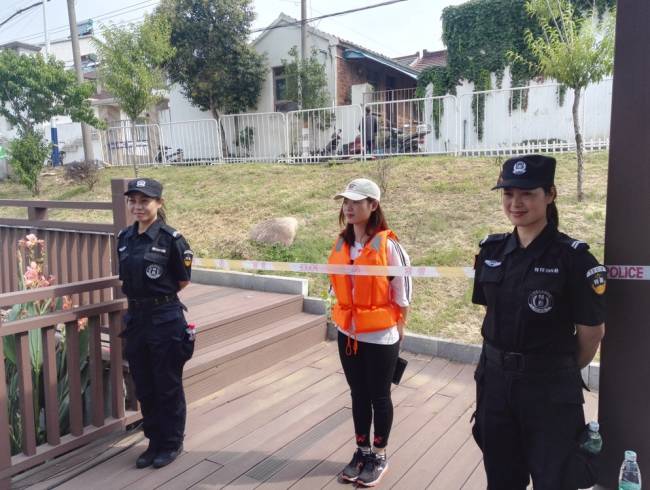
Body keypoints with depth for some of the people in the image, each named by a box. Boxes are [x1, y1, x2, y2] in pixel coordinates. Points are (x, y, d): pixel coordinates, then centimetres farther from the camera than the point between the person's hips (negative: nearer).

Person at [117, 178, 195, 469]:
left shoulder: (171, 238, -13)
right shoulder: (124, 238, 5)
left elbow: (183, 281, -4)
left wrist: (158, 294, 4)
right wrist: (140, 295, 6)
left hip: (165, 319, -6)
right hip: (135, 317, 6)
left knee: (168, 386, 8)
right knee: (143, 387, 15)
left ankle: (172, 443, 26)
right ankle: (154, 442, 32)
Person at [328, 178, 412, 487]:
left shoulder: (387, 245, -16)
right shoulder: (341, 244, 2)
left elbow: (402, 293, -9)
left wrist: (397, 330, -3)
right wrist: (342, 319, 11)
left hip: (381, 336, -5)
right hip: (347, 334, 5)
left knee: (379, 396, 11)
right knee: (358, 394, 18)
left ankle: (379, 456, 31)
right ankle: (362, 451, 35)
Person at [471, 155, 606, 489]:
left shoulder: (573, 258, -15)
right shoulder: (491, 251, -1)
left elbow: (592, 333, -7)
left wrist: (560, 372, 7)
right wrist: (504, 361, 10)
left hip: (550, 391, -4)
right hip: (495, 382, 4)